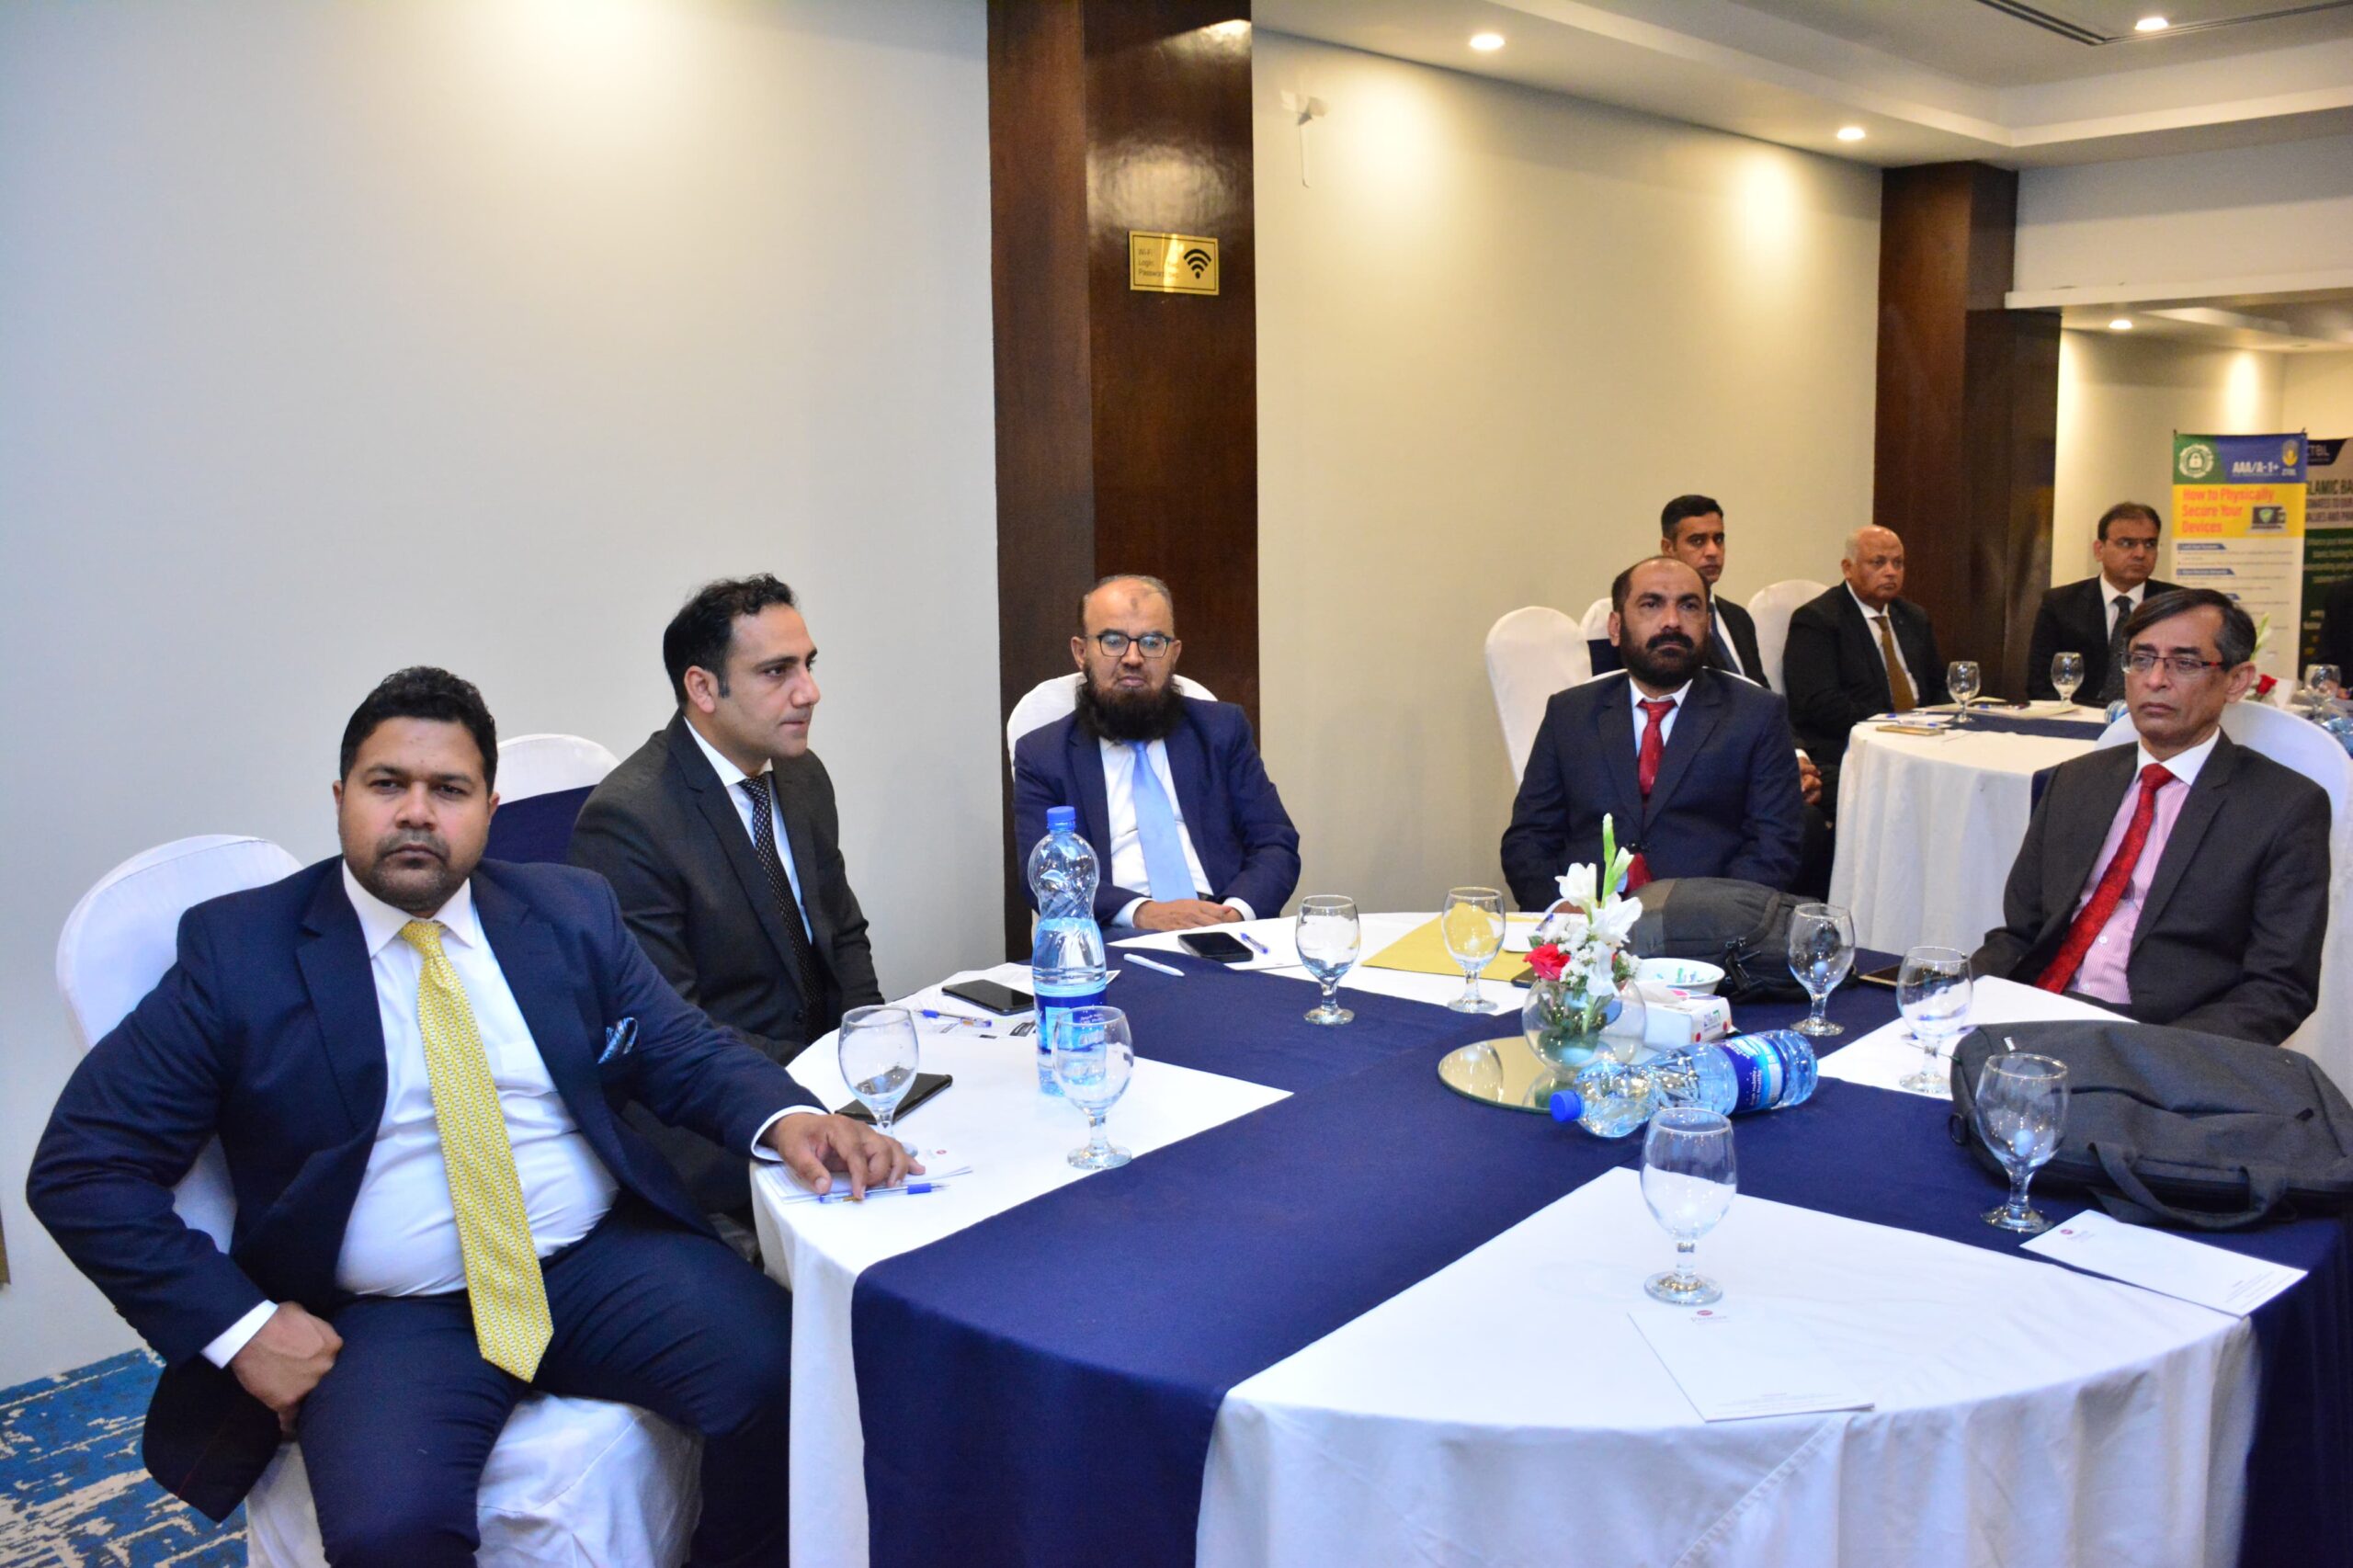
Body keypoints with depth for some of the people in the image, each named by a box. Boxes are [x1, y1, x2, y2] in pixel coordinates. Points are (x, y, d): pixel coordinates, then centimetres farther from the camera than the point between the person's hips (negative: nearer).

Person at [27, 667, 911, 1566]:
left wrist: (786, 1118, -13)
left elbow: (683, 1050, 10)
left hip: (603, 1264, 3)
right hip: (388, 1318, -2)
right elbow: (81, 1169, -2)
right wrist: (239, 1325, -11)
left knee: (787, 1374, -21)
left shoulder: (570, 913, 8)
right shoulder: (237, 950, -2)